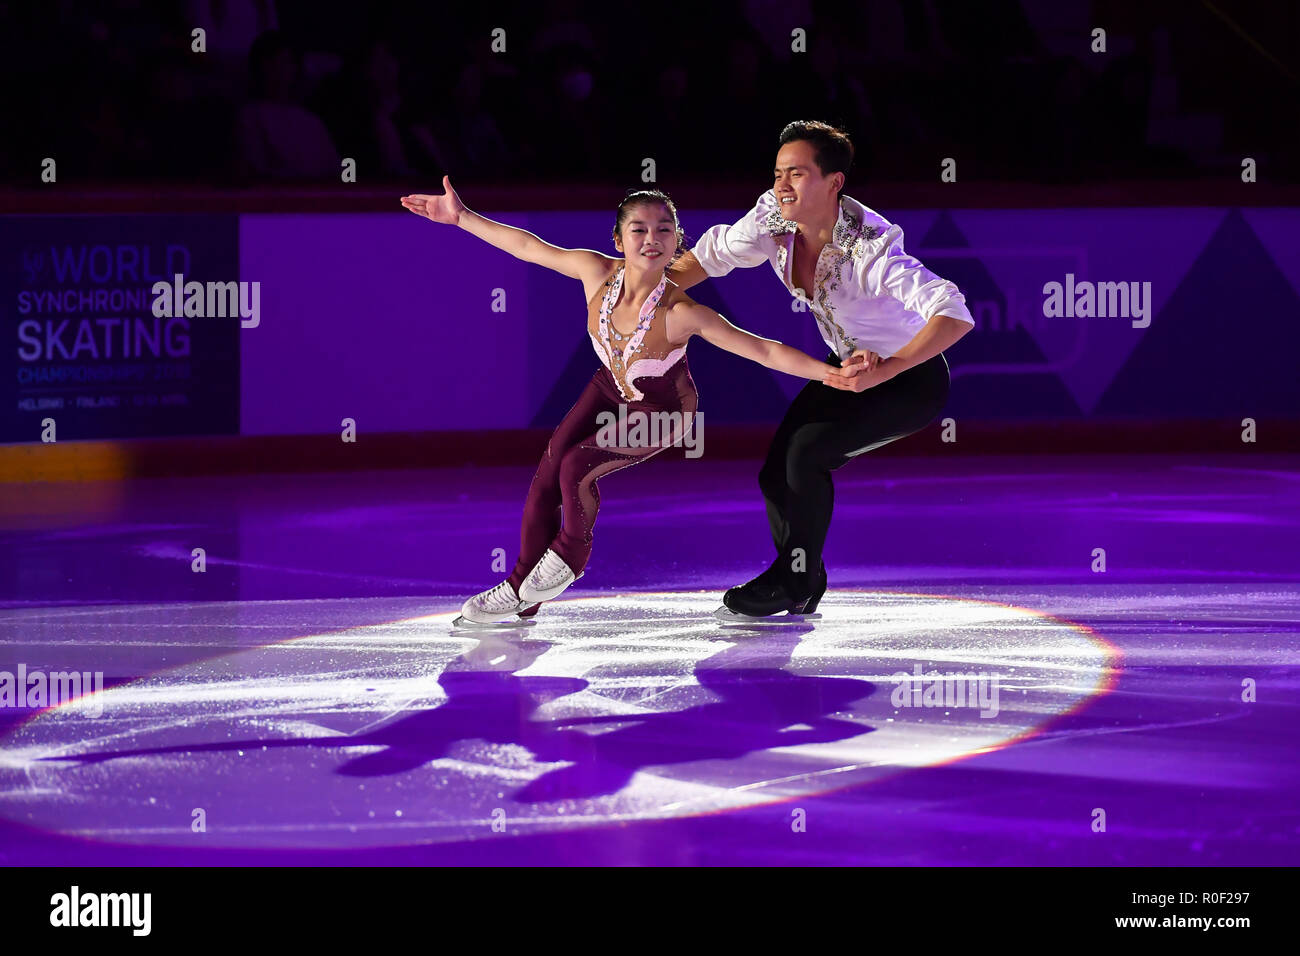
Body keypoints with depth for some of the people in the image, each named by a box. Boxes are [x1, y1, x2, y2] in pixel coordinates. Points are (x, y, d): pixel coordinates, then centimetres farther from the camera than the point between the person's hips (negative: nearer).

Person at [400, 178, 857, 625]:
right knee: (546, 473, -6)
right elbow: (528, 247, -10)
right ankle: (522, 590, 12)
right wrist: (461, 217, -5)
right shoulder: (598, 273, -25)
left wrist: (830, 372, -43)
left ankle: (570, 554, 9)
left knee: (576, 466, -22)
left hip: (663, 411, -4)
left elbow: (764, 351, -35)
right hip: (611, 388, 5)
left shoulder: (681, 314, -36)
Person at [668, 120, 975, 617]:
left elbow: (955, 315, -44)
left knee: (806, 451, -23)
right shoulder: (774, 220, -16)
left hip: (911, 377, -7)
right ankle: (803, 592, 22)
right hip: (850, 368, 7)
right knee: (777, 474, -1)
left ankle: (795, 580, -4)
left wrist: (883, 370, -53)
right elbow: (708, 256, 3)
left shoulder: (867, 249, -35)